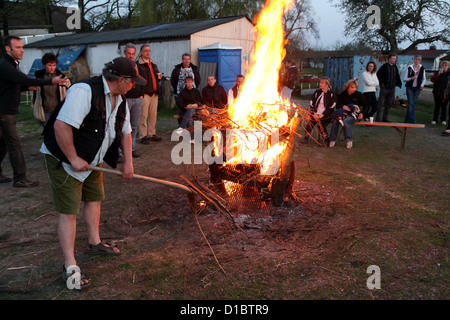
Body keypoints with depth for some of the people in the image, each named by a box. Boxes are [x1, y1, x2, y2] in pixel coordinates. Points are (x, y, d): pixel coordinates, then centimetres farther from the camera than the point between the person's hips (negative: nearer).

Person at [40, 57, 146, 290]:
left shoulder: (119, 100, 3)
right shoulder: (84, 91, -27)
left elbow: (125, 132, 14)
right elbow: (61, 126, -33)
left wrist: (128, 162, 11)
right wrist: (73, 159, -27)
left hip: (91, 160, 9)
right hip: (63, 160, -9)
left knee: (94, 199, 20)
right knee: (69, 211, -7)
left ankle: (94, 243, 41)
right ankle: (70, 267, 3)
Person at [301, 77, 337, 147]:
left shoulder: (332, 94, 1)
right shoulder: (317, 92, 12)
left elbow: (331, 107, -4)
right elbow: (311, 104, 11)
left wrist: (322, 115, -14)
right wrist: (314, 114, -5)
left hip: (326, 115, -3)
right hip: (316, 114, 3)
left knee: (320, 124, -31)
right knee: (310, 122, -26)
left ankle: (326, 140, -12)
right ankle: (306, 138, -7)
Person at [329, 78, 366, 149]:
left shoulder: (359, 95, 8)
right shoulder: (342, 94, 12)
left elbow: (365, 105, 11)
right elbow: (338, 106, 8)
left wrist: (361, 113, -5)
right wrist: (343, 106, -14)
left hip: (354, 115, -2)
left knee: (346, 121, -35)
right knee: (335, 121, -28)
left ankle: (349, 140, -26)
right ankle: (332, 140, -20)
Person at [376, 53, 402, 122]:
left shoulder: (395, 67, 11)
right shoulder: (385, 66, -9)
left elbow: (397, 77, 20)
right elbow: (378, 74, -7)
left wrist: (397, 84, 8)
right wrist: (381, 83, -7)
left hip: (392, 88, 7)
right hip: (384, 87, -6)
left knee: (388, 104, 9)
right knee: (381, 103, -4)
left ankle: (385, 118, 17)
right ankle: (378, 119, 0)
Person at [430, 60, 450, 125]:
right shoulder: (438, 72, 3)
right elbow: (432, 80, -9)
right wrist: (438, 74, -20)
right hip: (437, 93, 0)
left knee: (444, 106, 6)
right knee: (437, 106, 6)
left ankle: (443, 120, 14)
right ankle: (434, 119, 12)